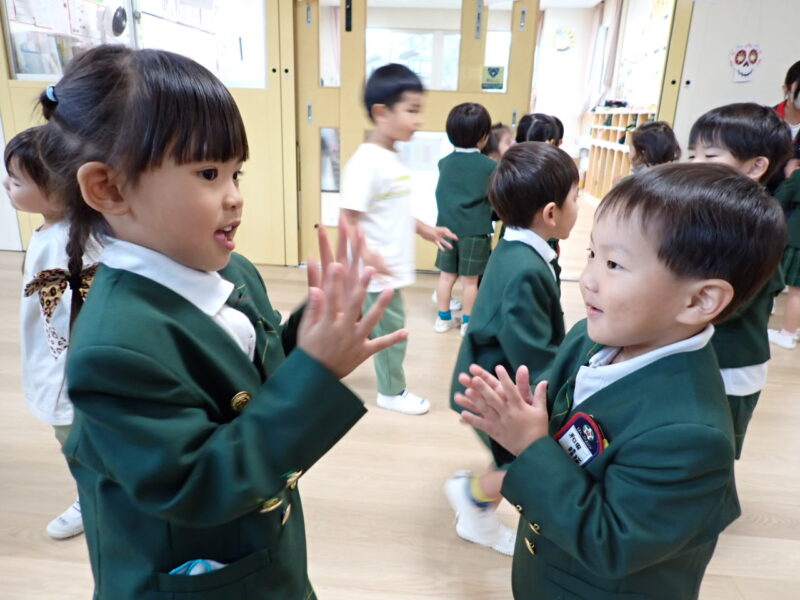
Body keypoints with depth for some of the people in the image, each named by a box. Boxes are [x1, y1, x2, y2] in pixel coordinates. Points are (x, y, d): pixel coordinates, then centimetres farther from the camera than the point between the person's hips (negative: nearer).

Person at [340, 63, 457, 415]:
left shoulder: (392, 158, 8)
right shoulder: (367, 162, -21)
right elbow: (348, 217, -25)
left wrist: (425, 230, 23)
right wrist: (368, 255, -36)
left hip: (390, 269, 9)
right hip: (378, 272, -9)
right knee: (391, 330, 8)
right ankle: (392, 393, 29)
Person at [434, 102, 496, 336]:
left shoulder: (444, 162, 2)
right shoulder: (491, 166, -10)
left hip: (447, 228, 4)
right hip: (476, 231, -4)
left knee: (446, 275, 12)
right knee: (470, 279, 7)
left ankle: (443, 319, 23)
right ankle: (468, 322, 19)